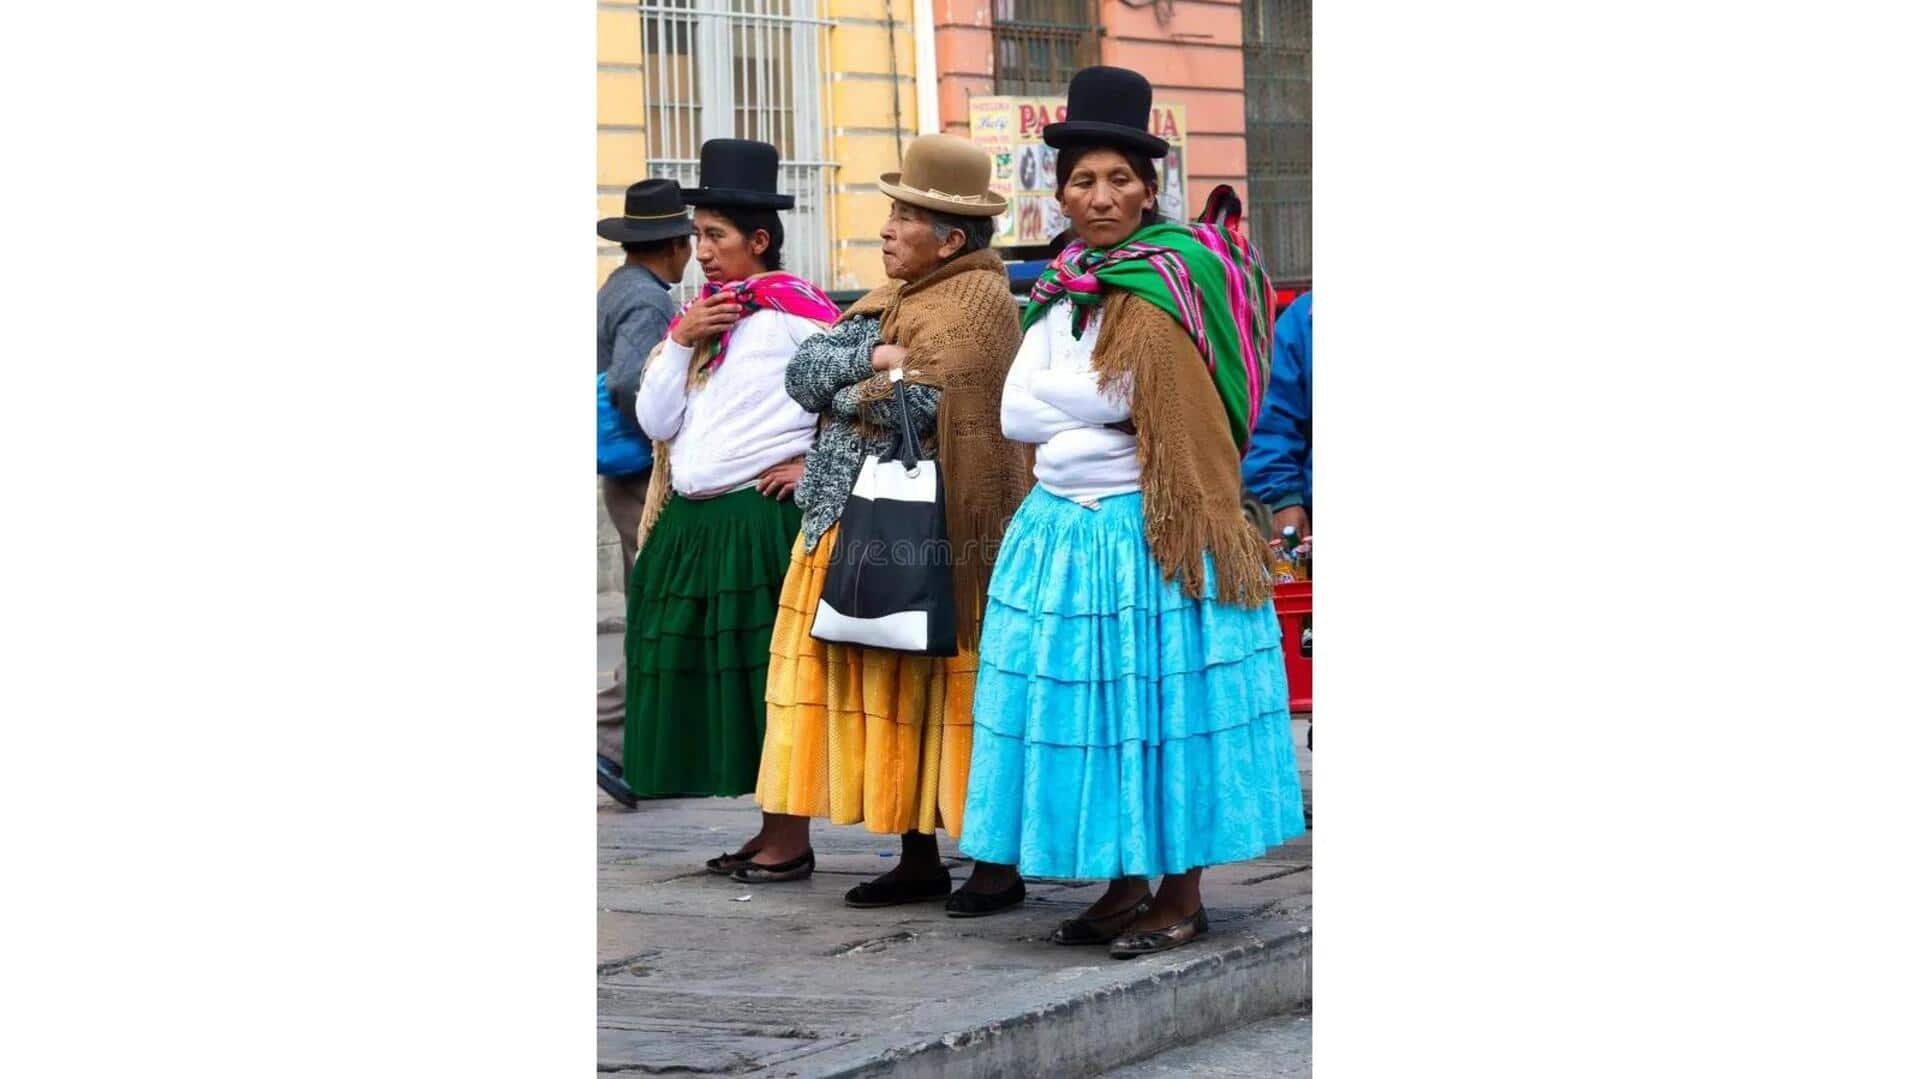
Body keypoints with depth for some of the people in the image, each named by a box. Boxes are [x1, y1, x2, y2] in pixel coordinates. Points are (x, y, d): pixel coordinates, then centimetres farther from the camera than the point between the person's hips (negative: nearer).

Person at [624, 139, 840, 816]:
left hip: (762, 523, -8)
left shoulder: (791, 308, -7)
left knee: (771, 683, -6)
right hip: (690, 526, 8)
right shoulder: (702, 312, 17)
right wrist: (680, 342, 0)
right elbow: (654, 421, 13)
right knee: (704, 687, 8)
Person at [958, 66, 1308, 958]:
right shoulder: (1063, 290, 13)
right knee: (1087, 710, 8)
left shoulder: (1172, 283, -7)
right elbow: (1015, 413, 6)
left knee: (1162, 706, -2)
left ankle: (1181, 895, 5)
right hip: (1063, 528, 7)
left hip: (1150, 534, -7)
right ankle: (1122, 887, 17)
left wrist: (1056, 399, -2)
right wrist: (1092, 409, -6)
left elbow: (1122, 392, -15)